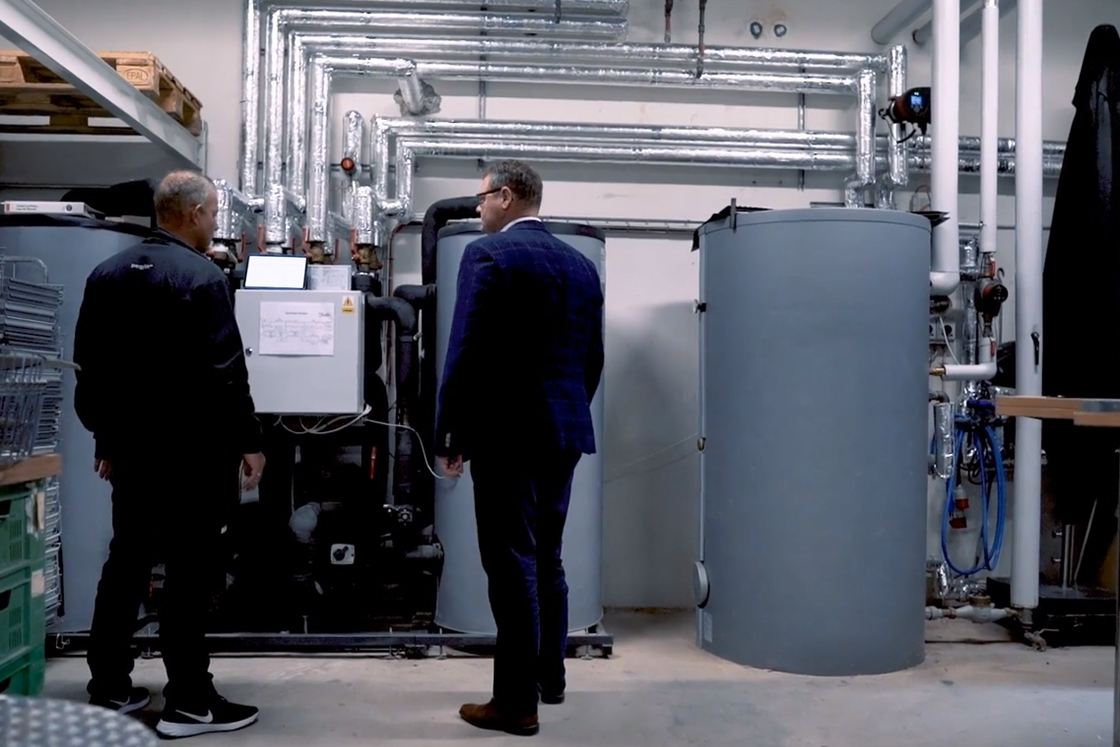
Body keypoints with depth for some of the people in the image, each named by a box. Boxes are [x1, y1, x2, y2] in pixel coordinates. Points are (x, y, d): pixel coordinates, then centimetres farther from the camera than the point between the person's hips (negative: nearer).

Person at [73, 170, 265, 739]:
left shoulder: (107, 274, 10)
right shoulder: (202, 278, -14)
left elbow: (91, 368, 14)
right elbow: (224, 373, -18)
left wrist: (107, 439, 21)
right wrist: (248, 441, -10)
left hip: (130, 448, 8)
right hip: (191, 452, -7)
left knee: (125, 563, 15)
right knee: (190, 571, -1)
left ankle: (108, 689, 23)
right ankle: (189, 703, 4)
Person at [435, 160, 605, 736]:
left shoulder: (488, 254, -9)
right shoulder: (581, 264, 11)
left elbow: (466, 353, -14)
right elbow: (592, 358, 13)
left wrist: (448, 435, -7)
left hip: (506, 433, -7)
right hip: (563, 431, 7)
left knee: (512, 566, -2)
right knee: (546, 560, 18)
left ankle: (517, 702, 5)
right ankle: (549, 676, 30)